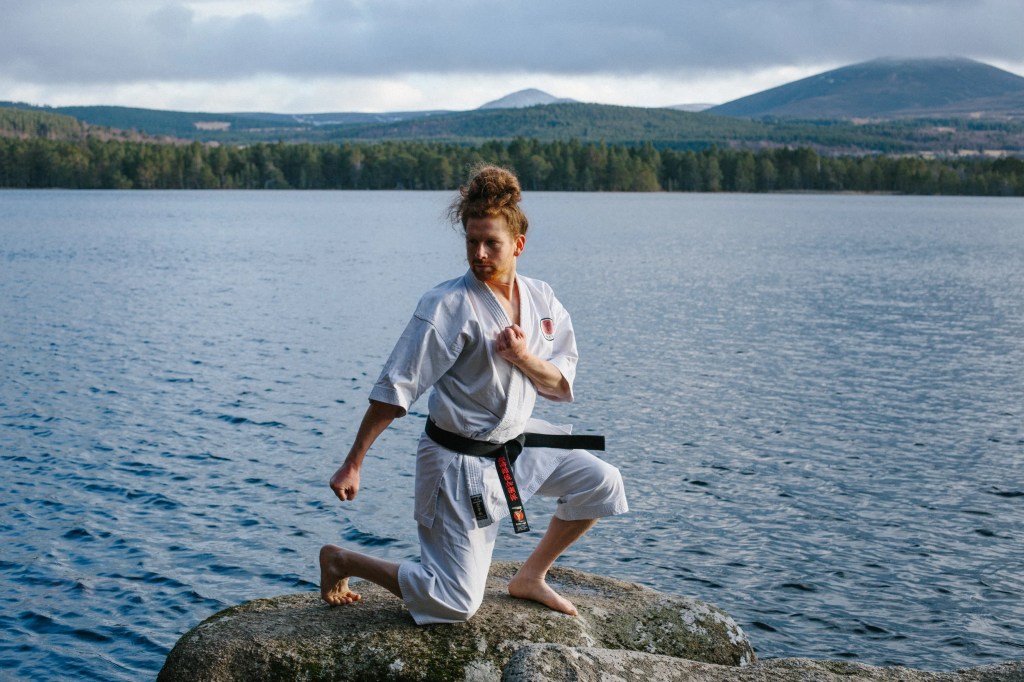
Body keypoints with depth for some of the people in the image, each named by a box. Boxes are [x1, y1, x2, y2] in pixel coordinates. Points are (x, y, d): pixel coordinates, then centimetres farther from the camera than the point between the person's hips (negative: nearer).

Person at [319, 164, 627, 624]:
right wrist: (352, 466, -19)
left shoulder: (541, 300, 0)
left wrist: (524, 358, -18)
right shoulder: (449, 306, -20)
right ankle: (340, 560, 14)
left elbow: (562, 386, 4)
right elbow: (394, 390, -19)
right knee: (454, 604, -7)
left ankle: (531, 577, 20)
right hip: (460, 460, -7)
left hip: (516, 445, 7)